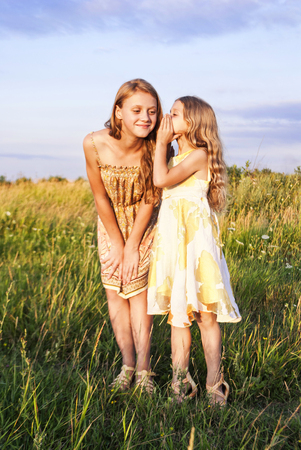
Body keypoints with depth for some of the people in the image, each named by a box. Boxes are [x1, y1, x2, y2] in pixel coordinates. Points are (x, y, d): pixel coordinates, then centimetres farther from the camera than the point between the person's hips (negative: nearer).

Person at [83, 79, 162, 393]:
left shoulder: (158, 148, -29)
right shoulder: (94, 144, -28)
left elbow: (149, 200, -17)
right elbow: (100, 197, -17)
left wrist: (133, 246, -13)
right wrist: (117, 244, -10)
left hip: (144, 224, -1)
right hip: (110, 224, 2)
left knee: (138, 288, -4)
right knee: (114, 291, 2)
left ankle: (143, 368, 5)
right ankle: (127, 365, 13)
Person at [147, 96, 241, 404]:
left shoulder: (199, 155, -8)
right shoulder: (178, 158, 18)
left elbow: (161, 180, -16)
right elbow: (162, 186, 9)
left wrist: (161, 143, -7)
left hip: (195, 240, -8)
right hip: (171, 241, 8)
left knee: (205, 314, 0)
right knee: (177, 314, 9)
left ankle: (214, 383, 11)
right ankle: (181, 383, 17)